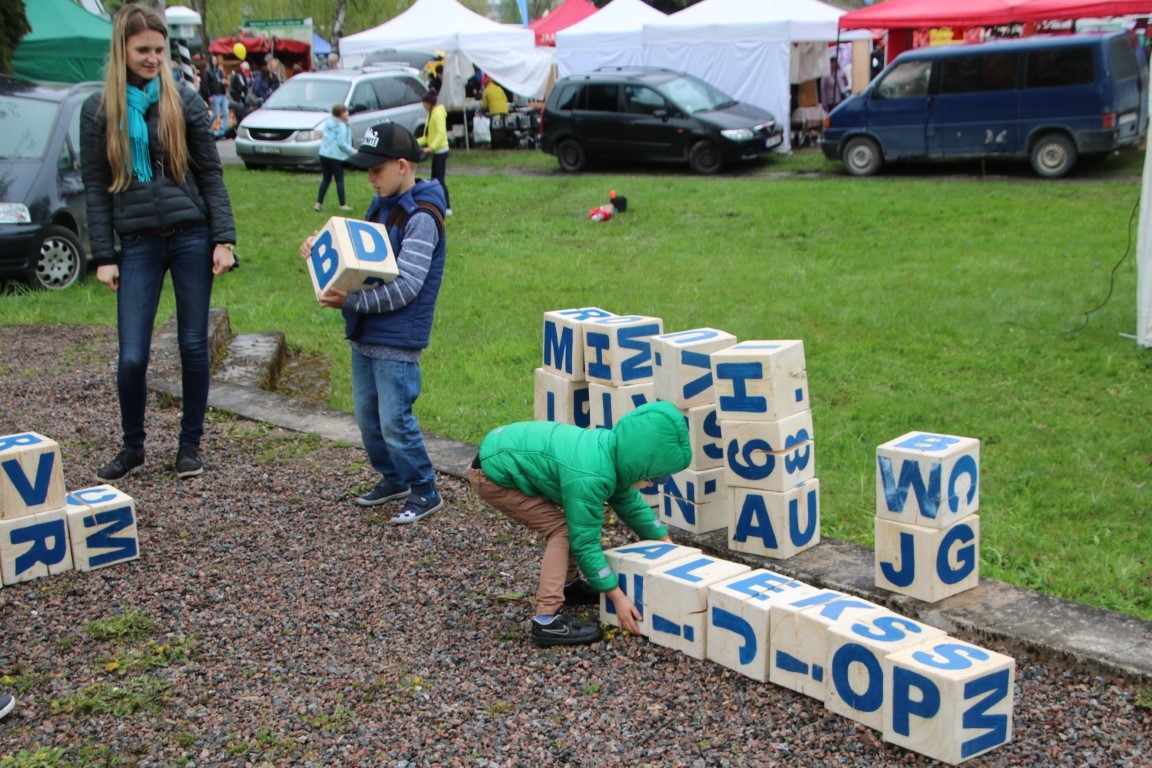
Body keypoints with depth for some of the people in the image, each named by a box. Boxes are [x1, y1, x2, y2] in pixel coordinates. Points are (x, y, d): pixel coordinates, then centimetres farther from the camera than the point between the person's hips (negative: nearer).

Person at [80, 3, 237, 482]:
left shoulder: (184, 101, 3)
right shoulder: (99, 110, 4)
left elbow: (210, 175, 3)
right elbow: (95, 187, 4)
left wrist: (223, 239, -4)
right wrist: (103, 256, -2)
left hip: (191, 237, 0)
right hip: (138, 243, 0)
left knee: (194, 346, 6)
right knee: (132, 356, -3)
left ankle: (190, 444, 21)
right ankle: (132, 446, 19)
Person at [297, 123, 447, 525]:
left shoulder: (421, 218, -16)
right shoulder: (381, 205, 10)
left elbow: (405, 287, -22)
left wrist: (350, 301, -23)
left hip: (397, 340, -9)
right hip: (364, 334, 9)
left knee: (395, 421, -4)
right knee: (367, 415, 16)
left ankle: (426, 492, 12)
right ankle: (393, 478, 34)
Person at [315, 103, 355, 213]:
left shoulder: (328, 122, 9)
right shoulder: (341, 126, -14)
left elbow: (322, 134, 16)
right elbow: (341, 143, -19)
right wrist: (352, 151, -13)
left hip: (324, 155, 7)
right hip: (336, 157, -7)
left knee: (326, 179, 14)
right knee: (339, 180, 2)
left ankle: (319, 204, 11)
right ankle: (342, 205, 5)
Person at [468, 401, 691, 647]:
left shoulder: (612, 452, -5)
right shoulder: (589, 477, -32)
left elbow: (630, 502, 13)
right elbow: (585, 542, -23)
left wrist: (667, 543, 16)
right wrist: (617, 596, -17)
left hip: (507, 455, 9)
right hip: (493, 473, -9)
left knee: (573, 523, 14)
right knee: (561, 530, -12)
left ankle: (566, 585, 31)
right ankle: (547, 621, -14)